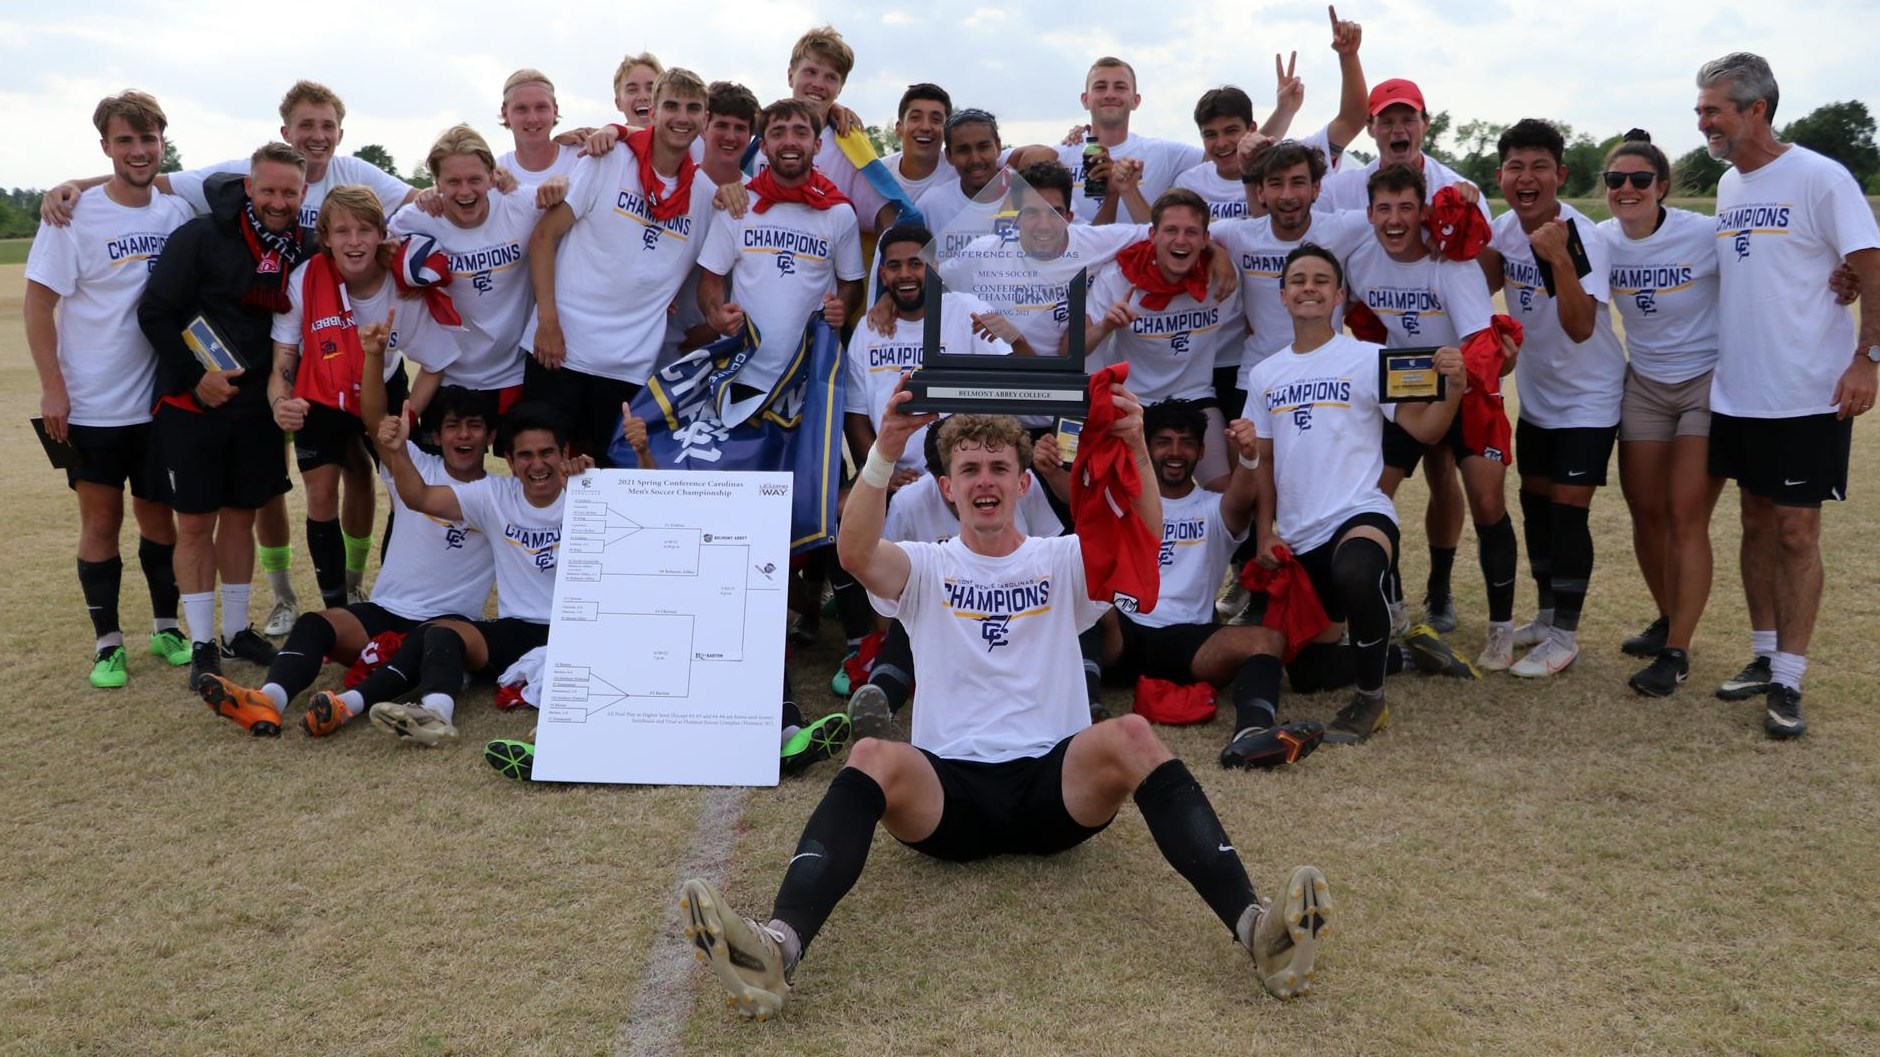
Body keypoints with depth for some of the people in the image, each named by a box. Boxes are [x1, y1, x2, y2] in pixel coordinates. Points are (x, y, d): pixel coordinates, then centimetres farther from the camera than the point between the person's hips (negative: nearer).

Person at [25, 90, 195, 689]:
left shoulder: (177, 213, 1)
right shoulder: (74, 214, -9)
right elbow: (38, 304, -7)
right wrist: (52, 387, -13)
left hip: (162, 399, 3)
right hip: (94, 406, -3)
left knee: (158, 515, 12)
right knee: (101, 520, 5)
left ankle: (166, 628, 26)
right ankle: (107, 643, 16)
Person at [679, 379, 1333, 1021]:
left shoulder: (1064, 562, 14)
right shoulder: (926, 568, 12)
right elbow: (855, 554, -12)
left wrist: (1135, 449, -28)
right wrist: (885, 452, -28)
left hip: (1057, 783, 1)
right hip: (948, 790, 0)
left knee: (1129, 735, -31)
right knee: (873, 757, -32)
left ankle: (1255, 928, -42)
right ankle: (780, 948, -50)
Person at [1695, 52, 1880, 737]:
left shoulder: (1819, 179, -11)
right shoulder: (1727, 186, 10)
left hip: (1807, 394, -7)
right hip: (1737, 391, 7)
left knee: (1796, 532, -2)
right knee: (1757, 523, 13)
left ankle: (1788, 680, 5)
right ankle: (1765, 657, 24)